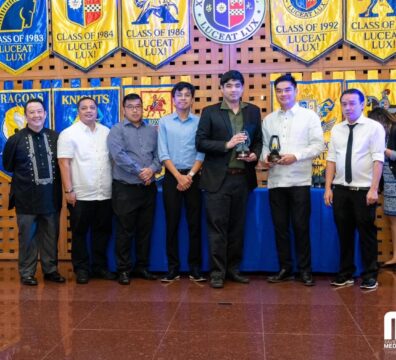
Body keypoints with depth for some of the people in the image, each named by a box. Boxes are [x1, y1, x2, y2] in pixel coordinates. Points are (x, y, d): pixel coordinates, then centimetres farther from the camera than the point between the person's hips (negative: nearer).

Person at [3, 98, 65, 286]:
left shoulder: (54, 137, 2)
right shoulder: (16, 139, -4)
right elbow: (8, 165, 8)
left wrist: (51, 178, 6)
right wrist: (25, 176, 10)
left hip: (51, 196, 2)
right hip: (26, 198, -2)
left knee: (51, 235, 11)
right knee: (27, 237, 7)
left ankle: (50, 269, 25)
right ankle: (26, 273, 20)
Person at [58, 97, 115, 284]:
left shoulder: (107, 132, 9)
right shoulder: (69, 133, -4)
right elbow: (64, 163, -8)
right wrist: (68, 190, -13)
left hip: (105, 194, 4)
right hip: (81, 195, -4)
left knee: (102, 231, 12)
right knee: (80, 233, 7)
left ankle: (100, 266, 25)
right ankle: (81, 269, 19)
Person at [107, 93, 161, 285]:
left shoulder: (152, 130, 13)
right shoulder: (117, 130, -1)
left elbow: (158, 154, 7)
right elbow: (119, 155, -14)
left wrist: (152, 169, -13)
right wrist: (140, 172, -15)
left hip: (148, 188, 4)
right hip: (125, 188, -4)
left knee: (145, 230, 11)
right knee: (125, 231, 2)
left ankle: (142, 266, 23)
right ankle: (124, 269, 12)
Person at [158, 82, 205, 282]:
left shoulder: (199, 122, 3)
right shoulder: (164, 122, 4)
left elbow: (202, 153, -1)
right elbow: (163, 154, -1)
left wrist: (190, 175, -11)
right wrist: (179, 176, -9)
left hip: (193, 176, 0)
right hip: (171, 176, 0)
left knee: (195, 223, 3)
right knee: (172, 223, 3)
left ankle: (195, 267, 11)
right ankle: (172, 267, 10)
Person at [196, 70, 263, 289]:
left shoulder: (253, 111, 10)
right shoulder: (210, 112, 1)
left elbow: (258, 140, 14)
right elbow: (200, 142, -5)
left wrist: (255, 154, -7)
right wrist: (226, 144, -16)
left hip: (243, 178, 3)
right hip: (218, 178, -3)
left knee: (237, 226, 11)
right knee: (218, 227, 0)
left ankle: (233, 269, 22)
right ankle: (217, 272, 9)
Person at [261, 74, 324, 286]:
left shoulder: (309, 116, 1)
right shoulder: (268, 120, 13)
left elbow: (318, 145, -5)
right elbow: (265, 145, 15)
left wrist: (296, 156, -17)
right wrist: (265, 157, -7)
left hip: (299, 180, -4)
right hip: (275, 180, 4)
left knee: (301, 226, 1)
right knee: (280, 226, 8)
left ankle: (305, 270, 13)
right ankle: (285, 268, 19)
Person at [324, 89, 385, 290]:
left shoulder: (374, 127, -4)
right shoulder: (337, 130, 10)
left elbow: (378, 160, -10)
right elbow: (331, 160, 7)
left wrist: (373, 189, -17)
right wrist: (328, 187, 2)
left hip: (364, 190, -4)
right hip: (340, 189, 4)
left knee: (366, 234, 5)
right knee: (344, 233, 10)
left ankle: (370, 275, 18)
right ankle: (346, 274, 22)